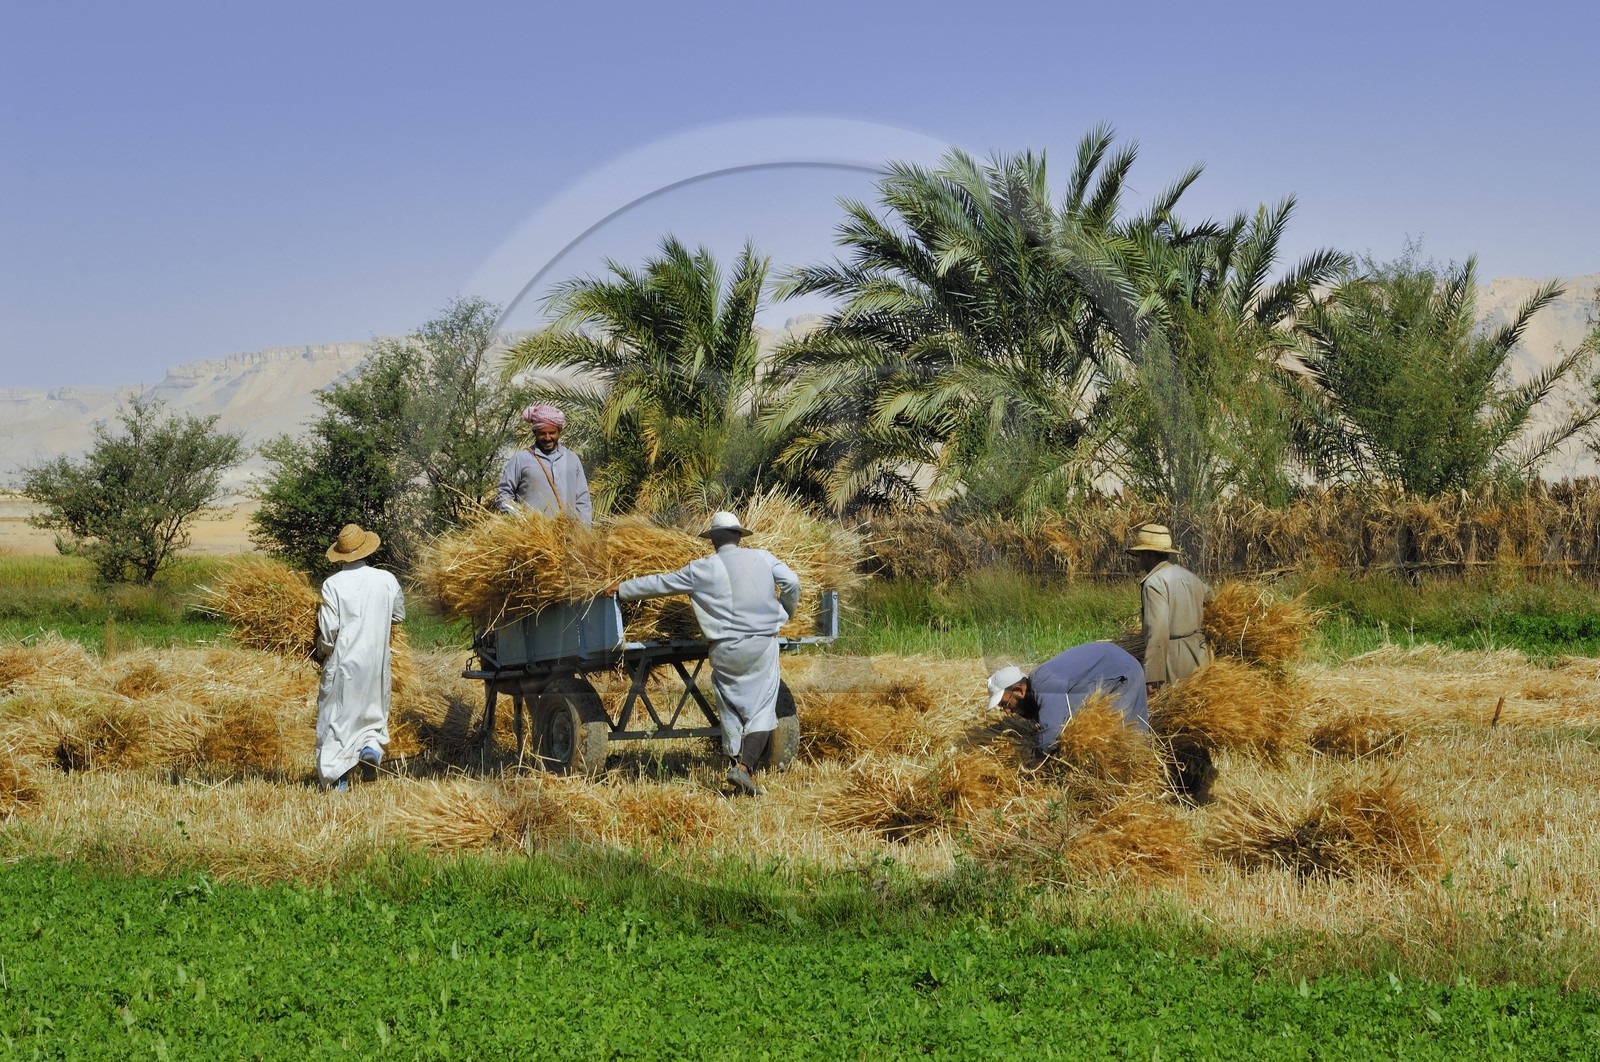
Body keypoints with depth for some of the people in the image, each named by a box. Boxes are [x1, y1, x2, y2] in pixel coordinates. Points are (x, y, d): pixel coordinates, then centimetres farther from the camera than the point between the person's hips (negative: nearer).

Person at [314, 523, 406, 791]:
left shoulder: (332, 584, -12)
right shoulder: (386, 580, -3)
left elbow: (328, 629, -12)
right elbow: (399, 615, 12)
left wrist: (322, 652, 6)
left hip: (342, 662, -2)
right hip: (375, 660, 2)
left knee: (336, 716, 6)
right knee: (373, 708, 21)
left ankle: (337, 779, 7)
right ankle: (371, 746, -7)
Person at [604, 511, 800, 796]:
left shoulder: (701, 569, 3)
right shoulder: (762, 558, 3)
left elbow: (660, 583, 10)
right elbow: (791, 582, -5)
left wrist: (622, 589, 23)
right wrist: (788, 611, 15)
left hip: (725, 649, 1)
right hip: (762, 645, -1)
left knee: (731, 709, 15)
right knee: (761, 708, -1)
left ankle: (735, 762, 17)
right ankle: (746, 765, -16)